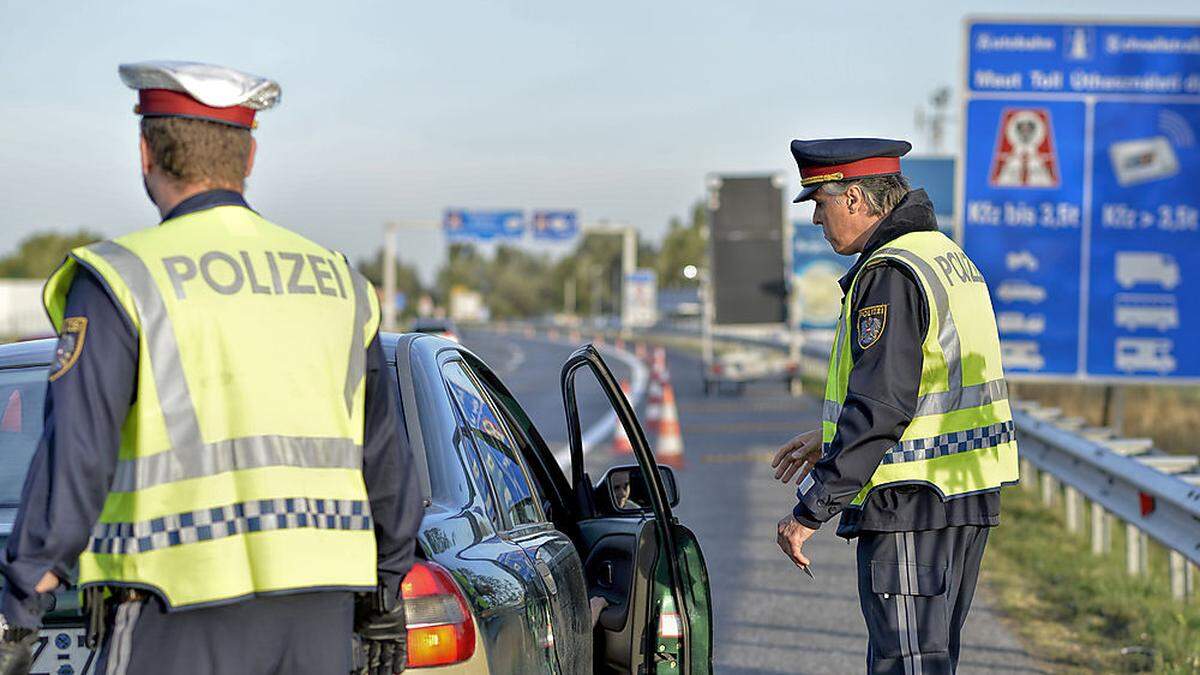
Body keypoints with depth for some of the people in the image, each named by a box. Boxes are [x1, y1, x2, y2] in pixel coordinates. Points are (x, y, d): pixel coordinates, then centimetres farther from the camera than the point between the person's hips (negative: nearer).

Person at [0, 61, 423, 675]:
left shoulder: (121, 279, -5)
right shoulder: (338, 281, 12)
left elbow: (74, 460, -12)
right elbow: (386, 460, 16)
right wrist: (386, 601, 25)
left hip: (184, 614, -5)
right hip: (318, 613, 5)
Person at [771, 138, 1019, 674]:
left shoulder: (890, 275, -16)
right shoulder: (949, 258, 16)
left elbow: (879, 408, -23)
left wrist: (811, 510, -20)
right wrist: (829, 439, 25)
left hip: (910, 506, -10)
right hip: (967, 501, 10)